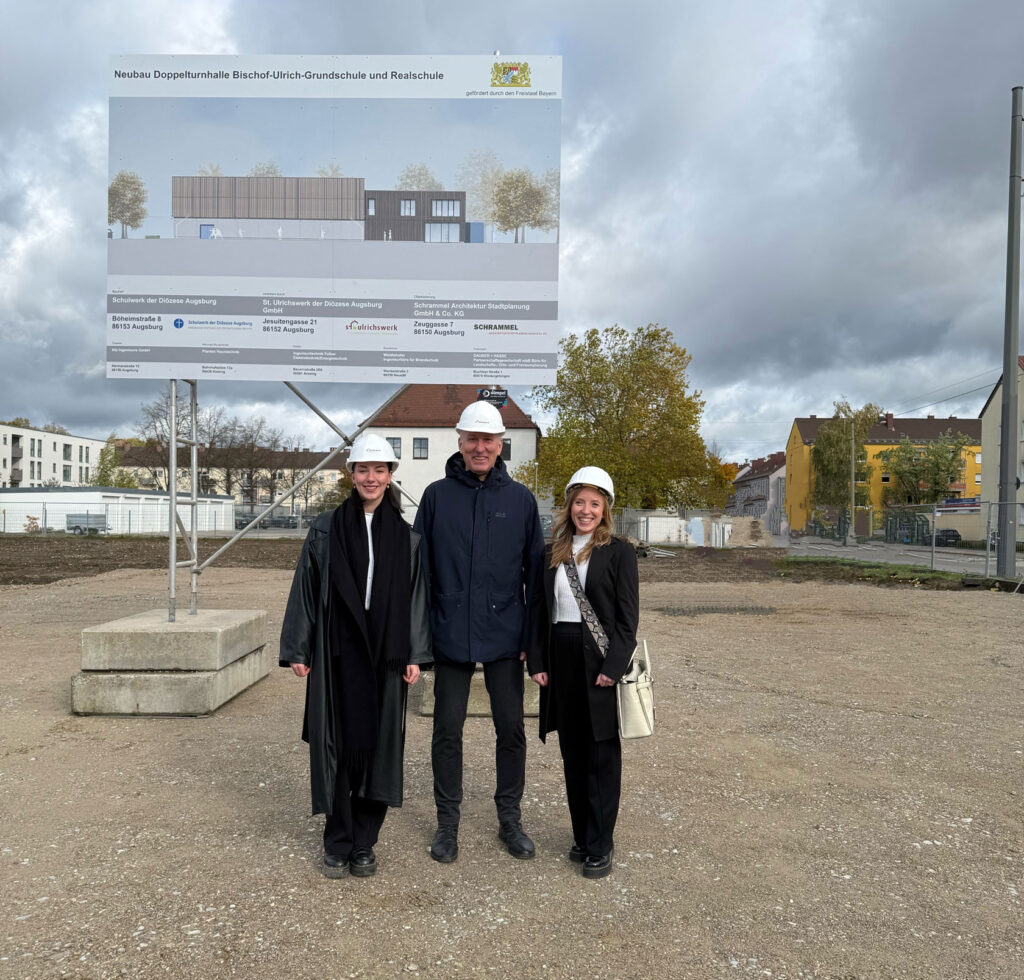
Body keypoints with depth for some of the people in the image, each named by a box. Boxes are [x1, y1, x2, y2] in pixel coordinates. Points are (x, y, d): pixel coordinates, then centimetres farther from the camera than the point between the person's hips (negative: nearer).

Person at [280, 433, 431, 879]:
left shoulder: (407, 536, 5)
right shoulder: (325, 529, 2)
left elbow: (417, 596, 4)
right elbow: (305, 588, 3)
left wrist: (415, 655, -1)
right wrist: (297, 650, 0)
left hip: (386, 654, 1)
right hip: (336, 653, -1)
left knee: (378, 743, 5)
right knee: (337, 744, 3)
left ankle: (364, 843, 21)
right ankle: (337, 842, 21)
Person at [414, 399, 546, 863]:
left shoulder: (520, 499, 1)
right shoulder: (437, 496, 0)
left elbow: (535, 570, 3)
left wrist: (533, 635, -1)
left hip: (505, 636, 1)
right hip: (451, 635, 0)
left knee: (511, 729, 10)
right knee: (447, 730, 9)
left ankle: (510, 817, 29)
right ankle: (447, 821, 27)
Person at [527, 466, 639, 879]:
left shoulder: (619, 552, -3)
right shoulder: (554, 553, 10)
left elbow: (628, 616, -7)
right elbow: (542, 611, 10)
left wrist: (613, 667, -15)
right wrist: (537, 662, 2)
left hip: (600, 662, -4)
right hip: (561, 660, 5)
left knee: (601, 755, 4)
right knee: (572, 754, 13)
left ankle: (600, 845, 15)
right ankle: (581, 836, 27)